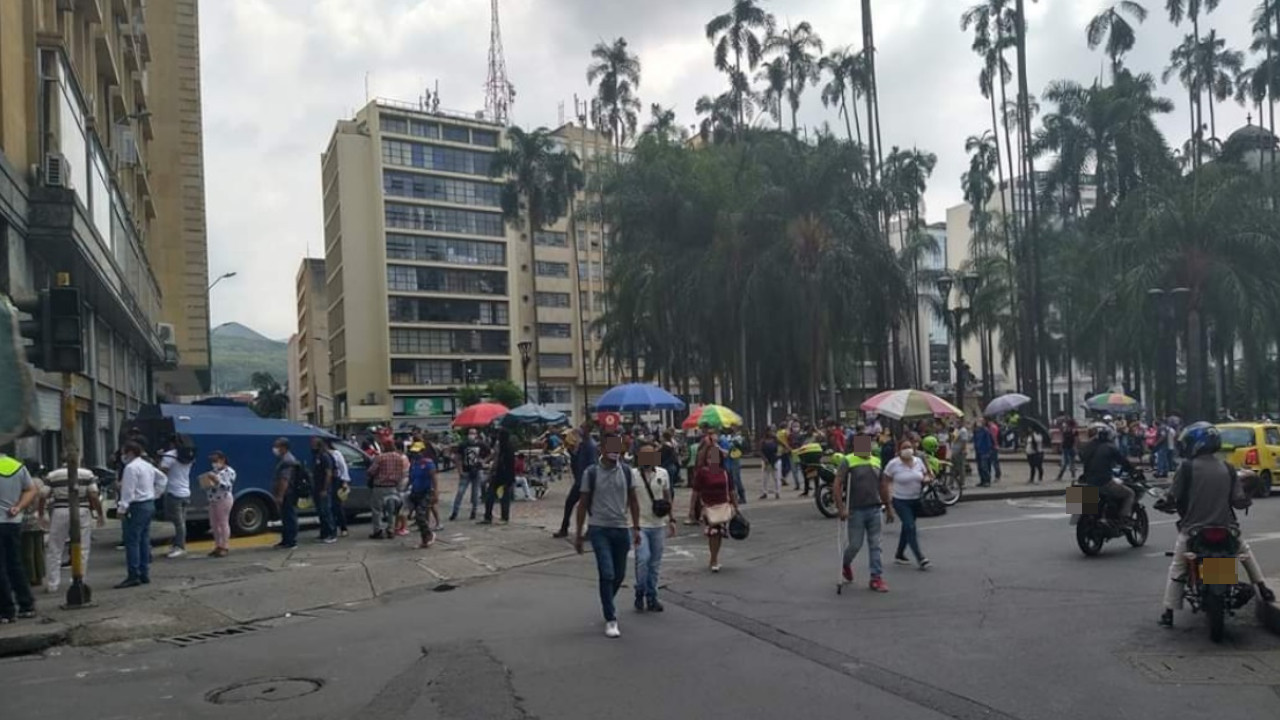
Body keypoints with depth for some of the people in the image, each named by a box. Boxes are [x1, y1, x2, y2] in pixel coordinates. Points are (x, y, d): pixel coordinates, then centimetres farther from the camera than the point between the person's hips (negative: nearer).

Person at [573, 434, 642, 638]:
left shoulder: (626, 471, 4)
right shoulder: (591, 473, -5)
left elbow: (633, 500, 9)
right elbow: (583, 504, 0)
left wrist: (636, 528, 2)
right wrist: (578, 534, 1)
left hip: (622, 529, 3)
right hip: (599, 529, -3)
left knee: (619, 575, 12)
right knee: (607, 574, -10)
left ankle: (607, 603, 39)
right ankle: (610, 619, -1)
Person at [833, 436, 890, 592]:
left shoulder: (876, 461, 10)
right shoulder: (848, 461, -8)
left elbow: (883, 486, 18)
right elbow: (837, 485, -13)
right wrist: (841, 508, -18)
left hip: (874, 509, 5)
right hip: (856, 511, -4)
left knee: (875, 545, 4)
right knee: (855, 544, 2)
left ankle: (877, 578, 9)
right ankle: (846, 565, 31)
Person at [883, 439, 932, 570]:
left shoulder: (918, 461, 1)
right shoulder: (893, 464, -12)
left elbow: (925, 475, 13)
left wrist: (927, 479, -12)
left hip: (916, 500, 5)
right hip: (901, 501, -5)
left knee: (907, 527, 15)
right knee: (910, 527, -15)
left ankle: (899, 555, 30)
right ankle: (920, 558, -12)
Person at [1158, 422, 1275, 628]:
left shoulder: (1187, 468, -11)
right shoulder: (1227, 469, -1)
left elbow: (1174, 498, -9)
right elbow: (1239, 501, 0)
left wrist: (1164, 503, 13)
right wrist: (1249, 494, 22)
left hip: (1192, 529, -3)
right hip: (1225, 528, 3)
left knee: (1176, 569, 10)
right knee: (1245, 550, 33)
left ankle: (1169, 613, 8)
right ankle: (1263, 590, 31)